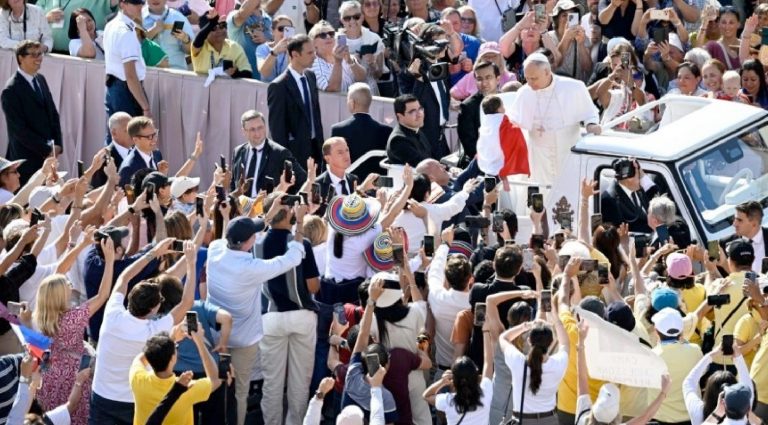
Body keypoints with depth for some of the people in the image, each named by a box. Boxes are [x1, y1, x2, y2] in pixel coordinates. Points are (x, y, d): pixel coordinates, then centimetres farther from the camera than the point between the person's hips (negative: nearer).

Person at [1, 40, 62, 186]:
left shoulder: (40, 80, 10)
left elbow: (53, 114, 15)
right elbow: (20, 130, -16)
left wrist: (57, 145, 2)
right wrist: (47, 150, -13)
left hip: (48, 156, 7)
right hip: (27, 161, -7)